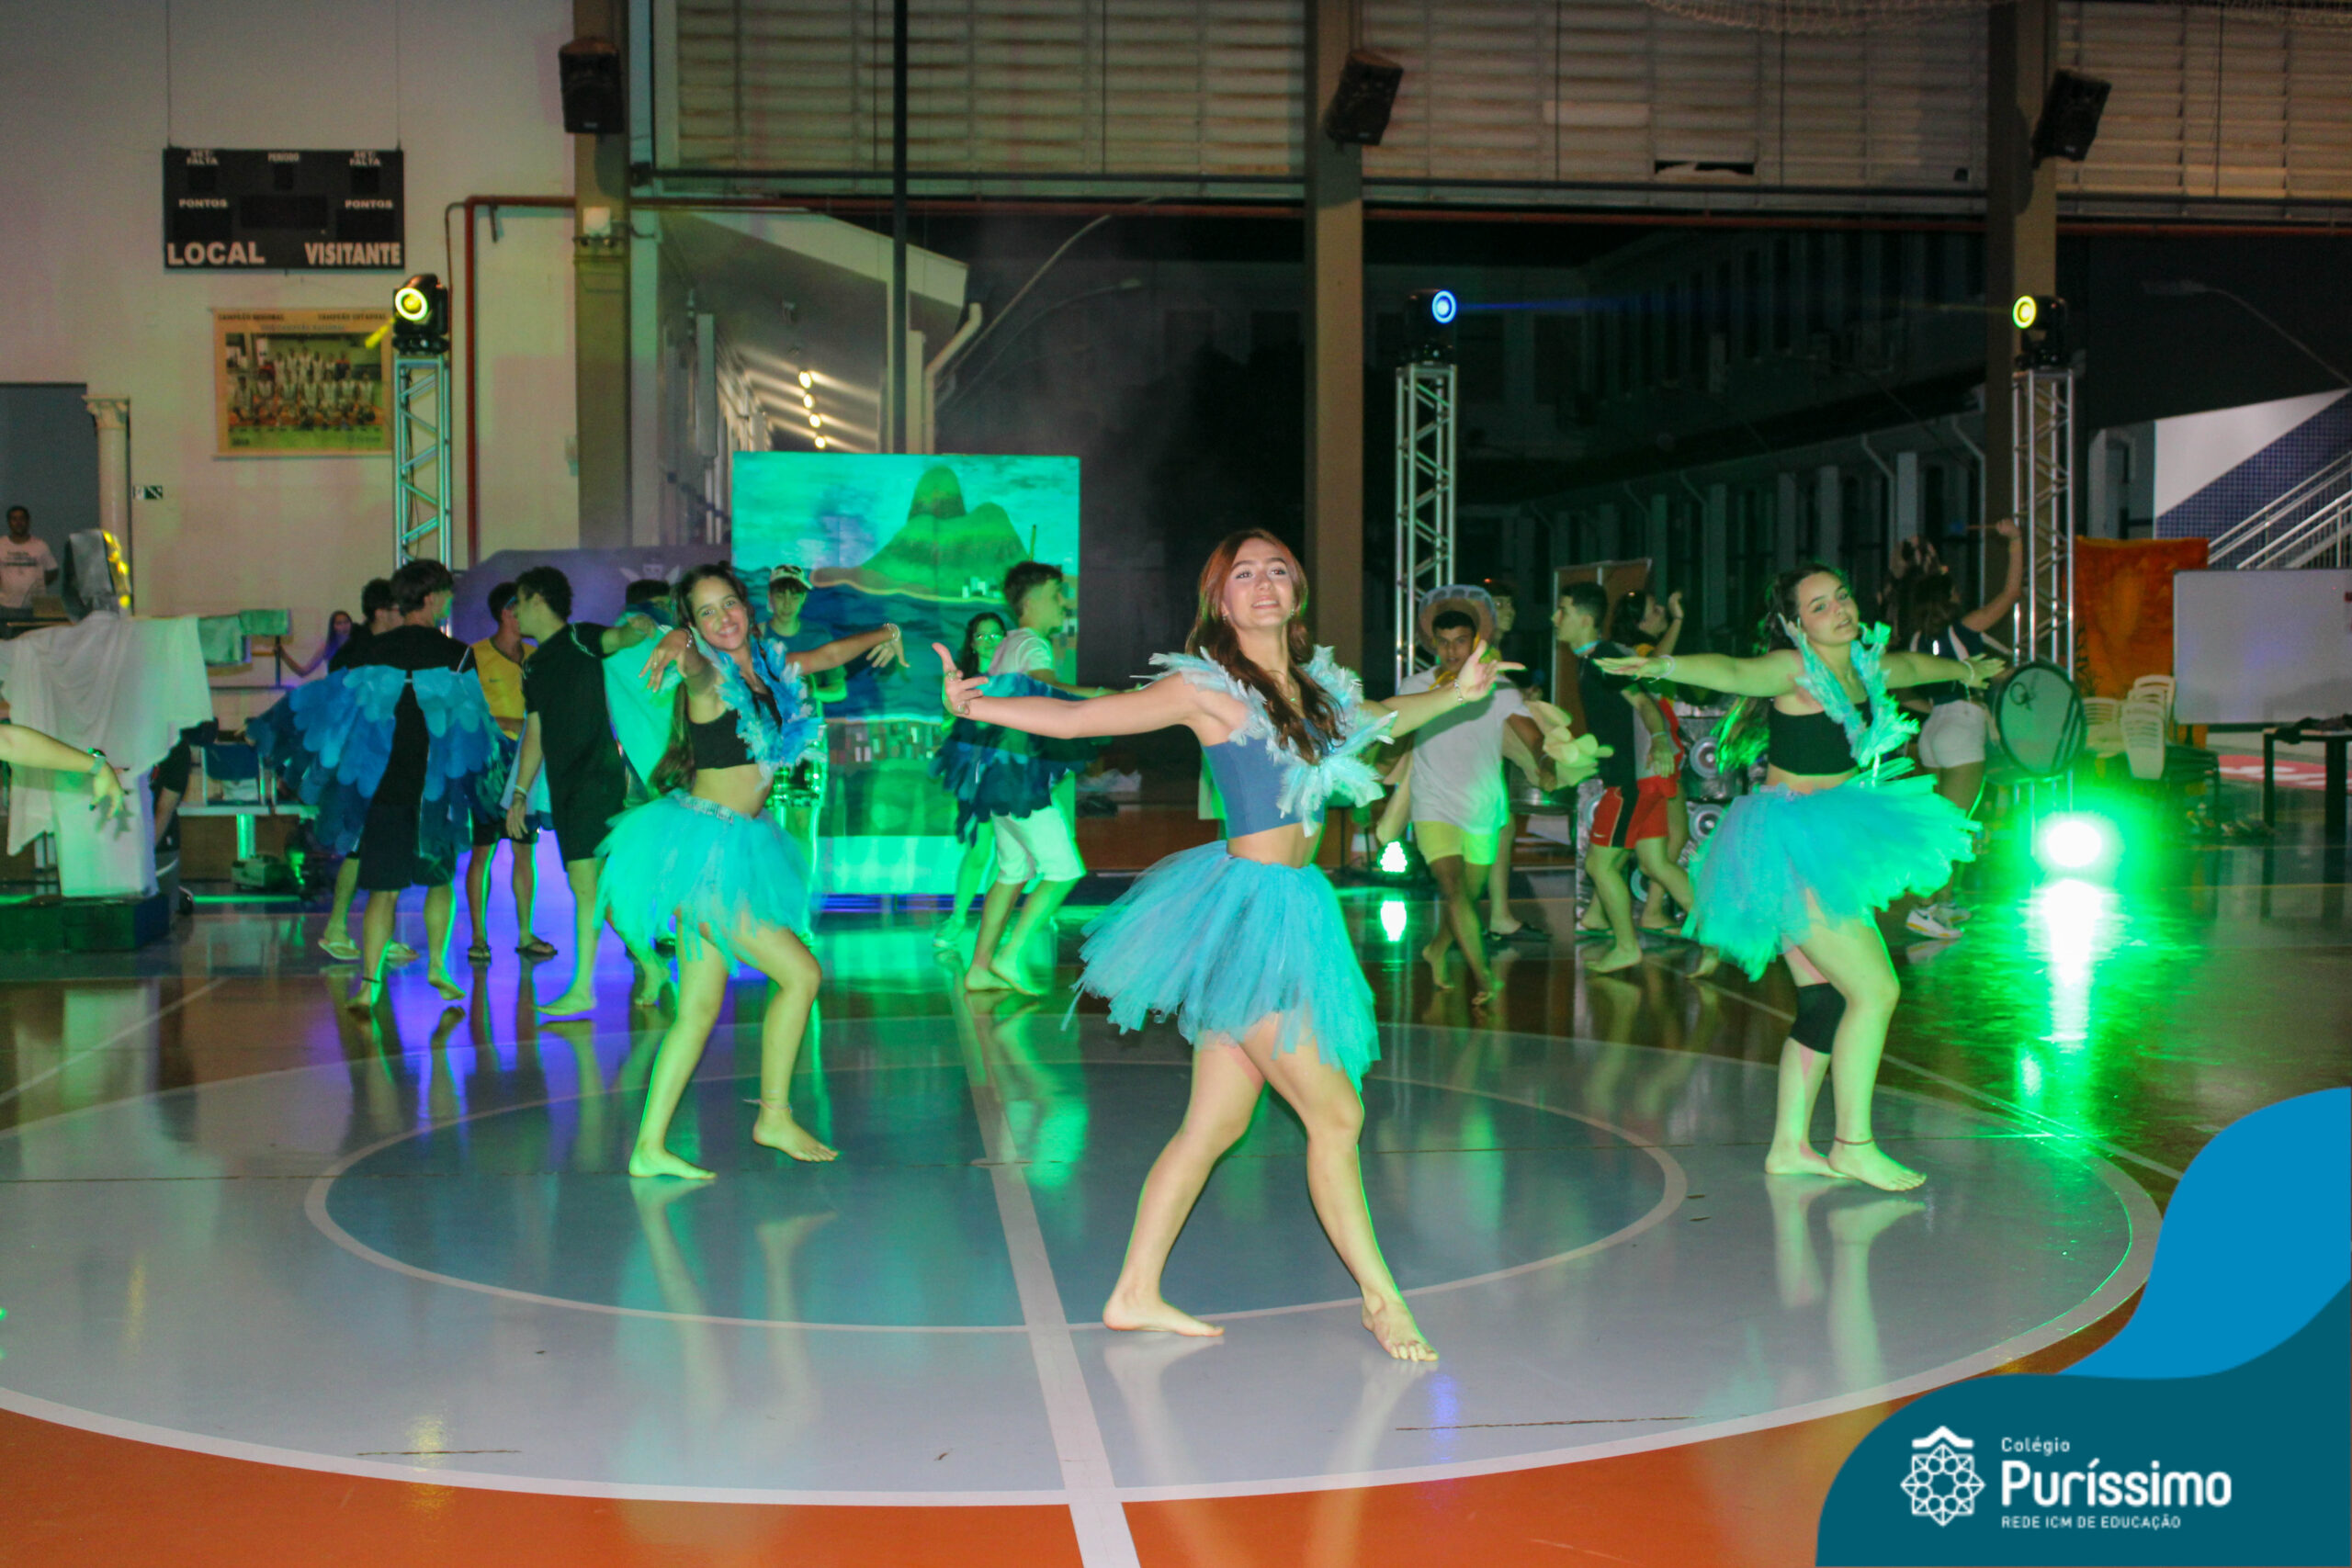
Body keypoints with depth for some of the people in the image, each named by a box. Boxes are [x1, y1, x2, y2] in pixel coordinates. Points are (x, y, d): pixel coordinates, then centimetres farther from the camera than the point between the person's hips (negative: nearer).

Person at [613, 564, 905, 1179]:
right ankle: (774, 1116, 10)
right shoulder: (709, 674, -13)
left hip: (738, 849, 7)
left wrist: (880, 636, 34)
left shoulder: (770, 668, 8)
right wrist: (676, 645, -59)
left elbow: (830, 653, 29)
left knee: (699, 1008, 7)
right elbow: (691, 656, -39)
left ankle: (649, 1148, 11)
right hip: (704, 846, -7)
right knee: (801, 974, -4)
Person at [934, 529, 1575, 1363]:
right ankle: (1380, 1298, 11)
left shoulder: (1312, 683, 13)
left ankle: (1135, 1294, 17)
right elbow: (1077, 718, -8)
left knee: (1217, 1122, 10)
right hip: (1252, 908, -8)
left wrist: (1454, 695, 36)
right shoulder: (1206, 687, -8)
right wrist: (971, 707, -11)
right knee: (1335, 1114, -3)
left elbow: (1373, 720, 34)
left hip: (1290, 908, 8)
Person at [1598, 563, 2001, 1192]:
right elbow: (1731, 672, -35)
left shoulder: (1866, 666, 8)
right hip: (1793, 848, -8)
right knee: (1874, 989, -8)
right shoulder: (1793, 668, -16)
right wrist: (1666, 665, -56)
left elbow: (1913, 665, 31)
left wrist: (1965, 669, 51)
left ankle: (1790, 1146, 17)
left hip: (1832, 844, 8)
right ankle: (1854, 1144, 1)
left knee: (1826, 1000, 9)